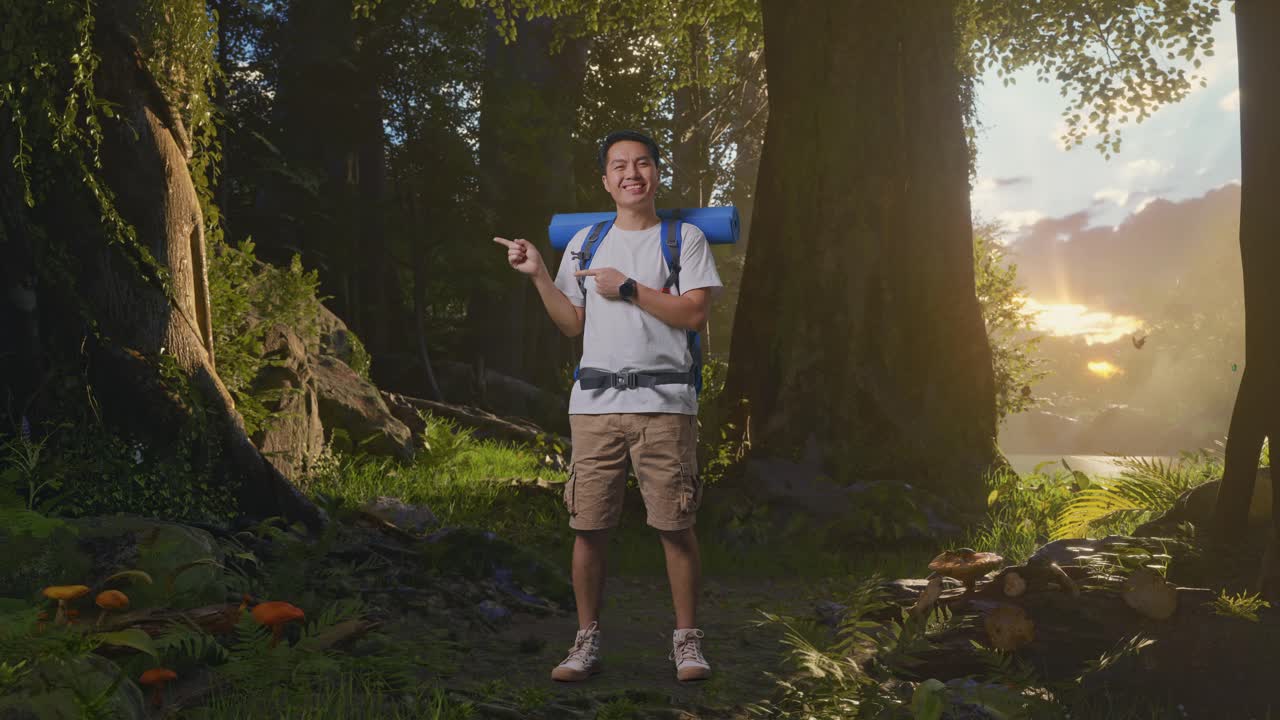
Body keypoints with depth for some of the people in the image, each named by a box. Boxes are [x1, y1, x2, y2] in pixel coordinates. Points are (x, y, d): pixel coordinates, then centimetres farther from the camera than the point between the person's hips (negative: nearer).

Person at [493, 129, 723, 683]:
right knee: (588, 526, 2)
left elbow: (694, 312, -5)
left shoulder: (685, 238, 7)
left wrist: (628, 288, -8)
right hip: (595, 401, 3)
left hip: (664, 401, -3)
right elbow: (572, 325, 16)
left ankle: (686, 640, 11)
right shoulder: (584, 242, 17)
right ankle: (587, 641, 13)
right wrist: (538, 275, 6)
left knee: (675, 526, -2)